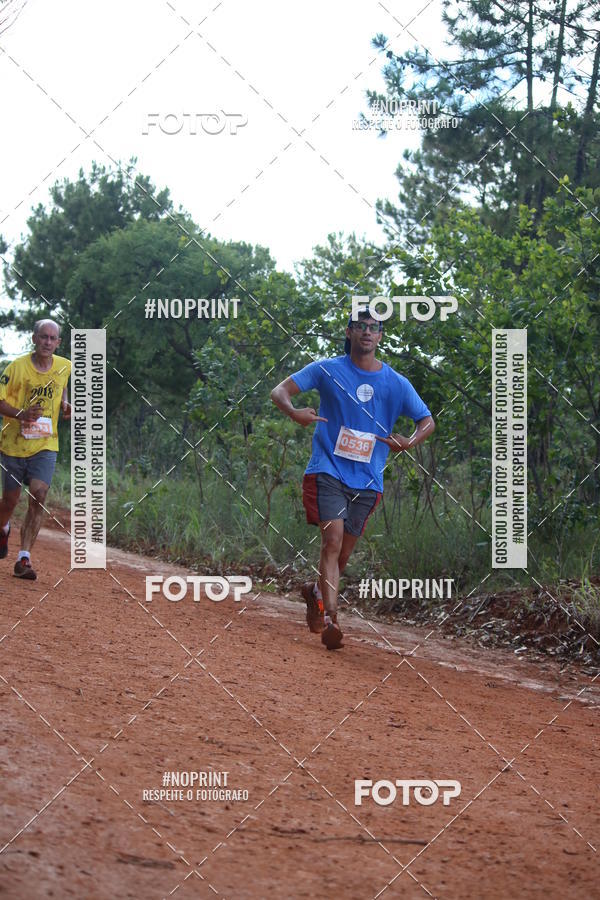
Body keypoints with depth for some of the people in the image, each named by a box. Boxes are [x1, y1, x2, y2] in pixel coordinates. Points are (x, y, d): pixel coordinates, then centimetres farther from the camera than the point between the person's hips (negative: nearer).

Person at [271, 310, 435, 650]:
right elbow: (280, 390, -3)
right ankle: (330, 617, -25)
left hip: (367, 480, 3)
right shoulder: (327, 370, 0)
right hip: (328, 470, -3)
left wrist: (409, 442, -13)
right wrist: (294, 412, -27)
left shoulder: (396, 383, 4)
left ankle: (317, 592, 38)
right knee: (333, 539, -20)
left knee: (344, 552, 9)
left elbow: (427, 421, 10)